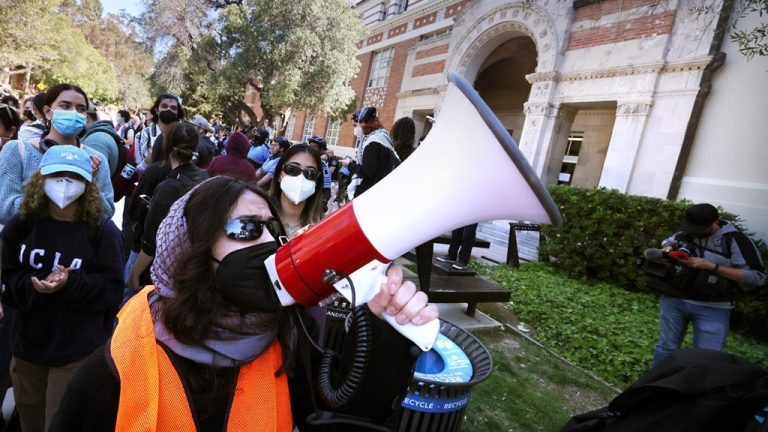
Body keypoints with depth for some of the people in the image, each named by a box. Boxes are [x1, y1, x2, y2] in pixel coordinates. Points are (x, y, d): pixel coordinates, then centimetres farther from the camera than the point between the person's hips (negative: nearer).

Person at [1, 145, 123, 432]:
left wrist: (70, 283, -27)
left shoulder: (102, 229, -13)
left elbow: (113, 287, -12)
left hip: (79, 350, -4)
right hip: (28, 343, 5)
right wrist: (36, 284, -18)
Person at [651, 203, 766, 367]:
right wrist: (667, 248, -3)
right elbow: (667, 242, 23)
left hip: (712, 309, -3)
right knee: (666, 347, 13)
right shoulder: (685, 232, 2)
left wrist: (711, 266, -21)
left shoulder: (735, 239, -10)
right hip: (673, 300, 3)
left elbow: (757, 276, -14)